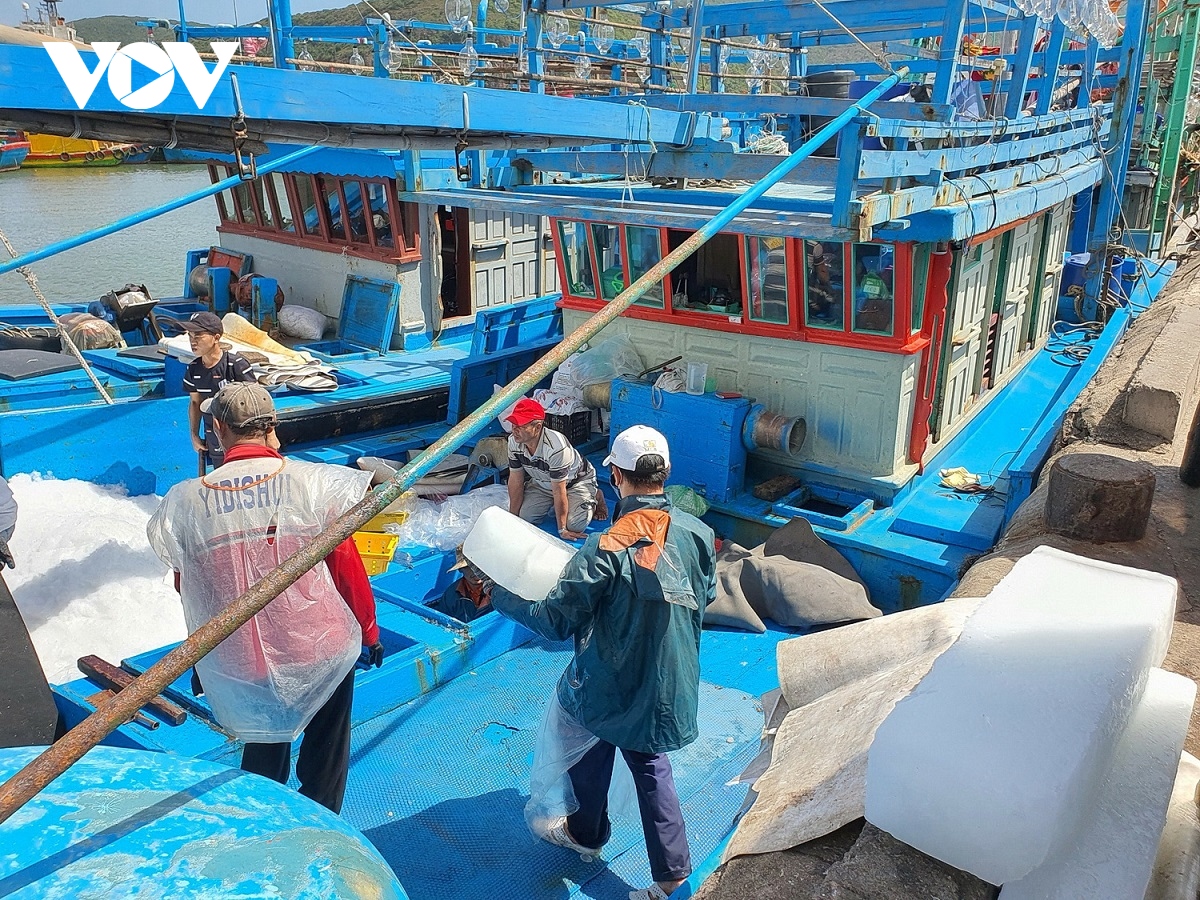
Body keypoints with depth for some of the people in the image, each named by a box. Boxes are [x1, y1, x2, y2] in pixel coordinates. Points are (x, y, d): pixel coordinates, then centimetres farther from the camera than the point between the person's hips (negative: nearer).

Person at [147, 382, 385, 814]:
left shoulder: (187, 500, -9)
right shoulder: (312, 481, -14)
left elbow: (185, 585, 3)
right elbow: (346, 564, -8)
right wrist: (368, 630, 6)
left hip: (245, 662, 2)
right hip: (324, 650, -1)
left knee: (264, 753, 25)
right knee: (325, 759, 19)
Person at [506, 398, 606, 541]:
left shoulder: (555, 448, -39)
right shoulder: (513, 442, -19)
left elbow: (558, 491, -32)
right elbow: (515, 481, -8)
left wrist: (562, 529, -24)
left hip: (577, 480, -6)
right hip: (543, 483, 6)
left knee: (574, 525, -23)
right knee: (525, 516, -11)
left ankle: (595, 498, 8)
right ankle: (551, 505, 20)